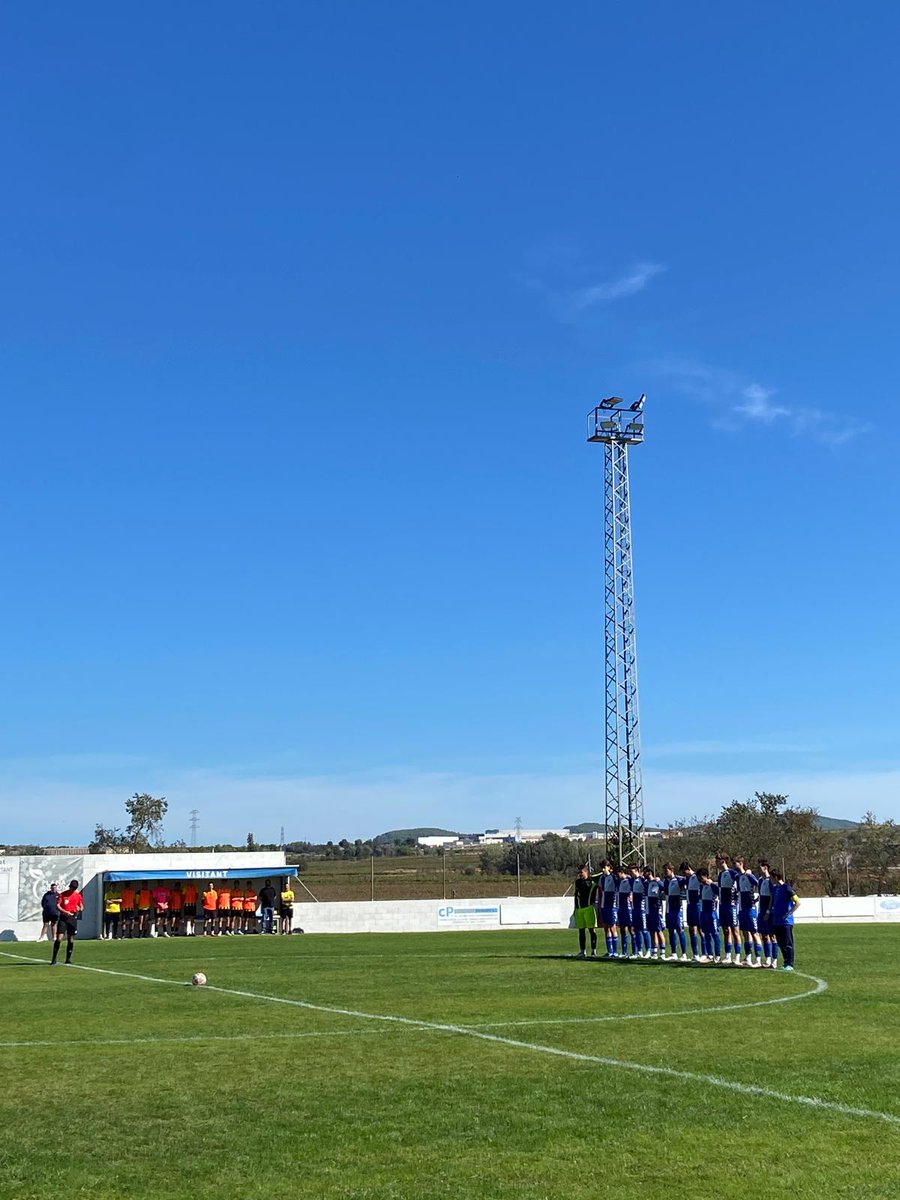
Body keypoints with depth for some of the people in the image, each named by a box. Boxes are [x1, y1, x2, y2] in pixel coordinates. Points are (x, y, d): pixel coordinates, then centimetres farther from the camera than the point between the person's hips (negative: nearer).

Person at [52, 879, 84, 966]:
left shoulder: (78, 895, 9)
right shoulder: (62, 894, 1)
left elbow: (81, 907, 14)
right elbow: (58, 906, -5)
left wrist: (80, 909, -10)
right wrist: (65, 912, -20)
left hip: (73, 918, 3)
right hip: (63, 917, -3)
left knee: (71, 939, 4)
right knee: (59, 938, -10)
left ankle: (68, 960, 13)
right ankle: (54, 960, -5)